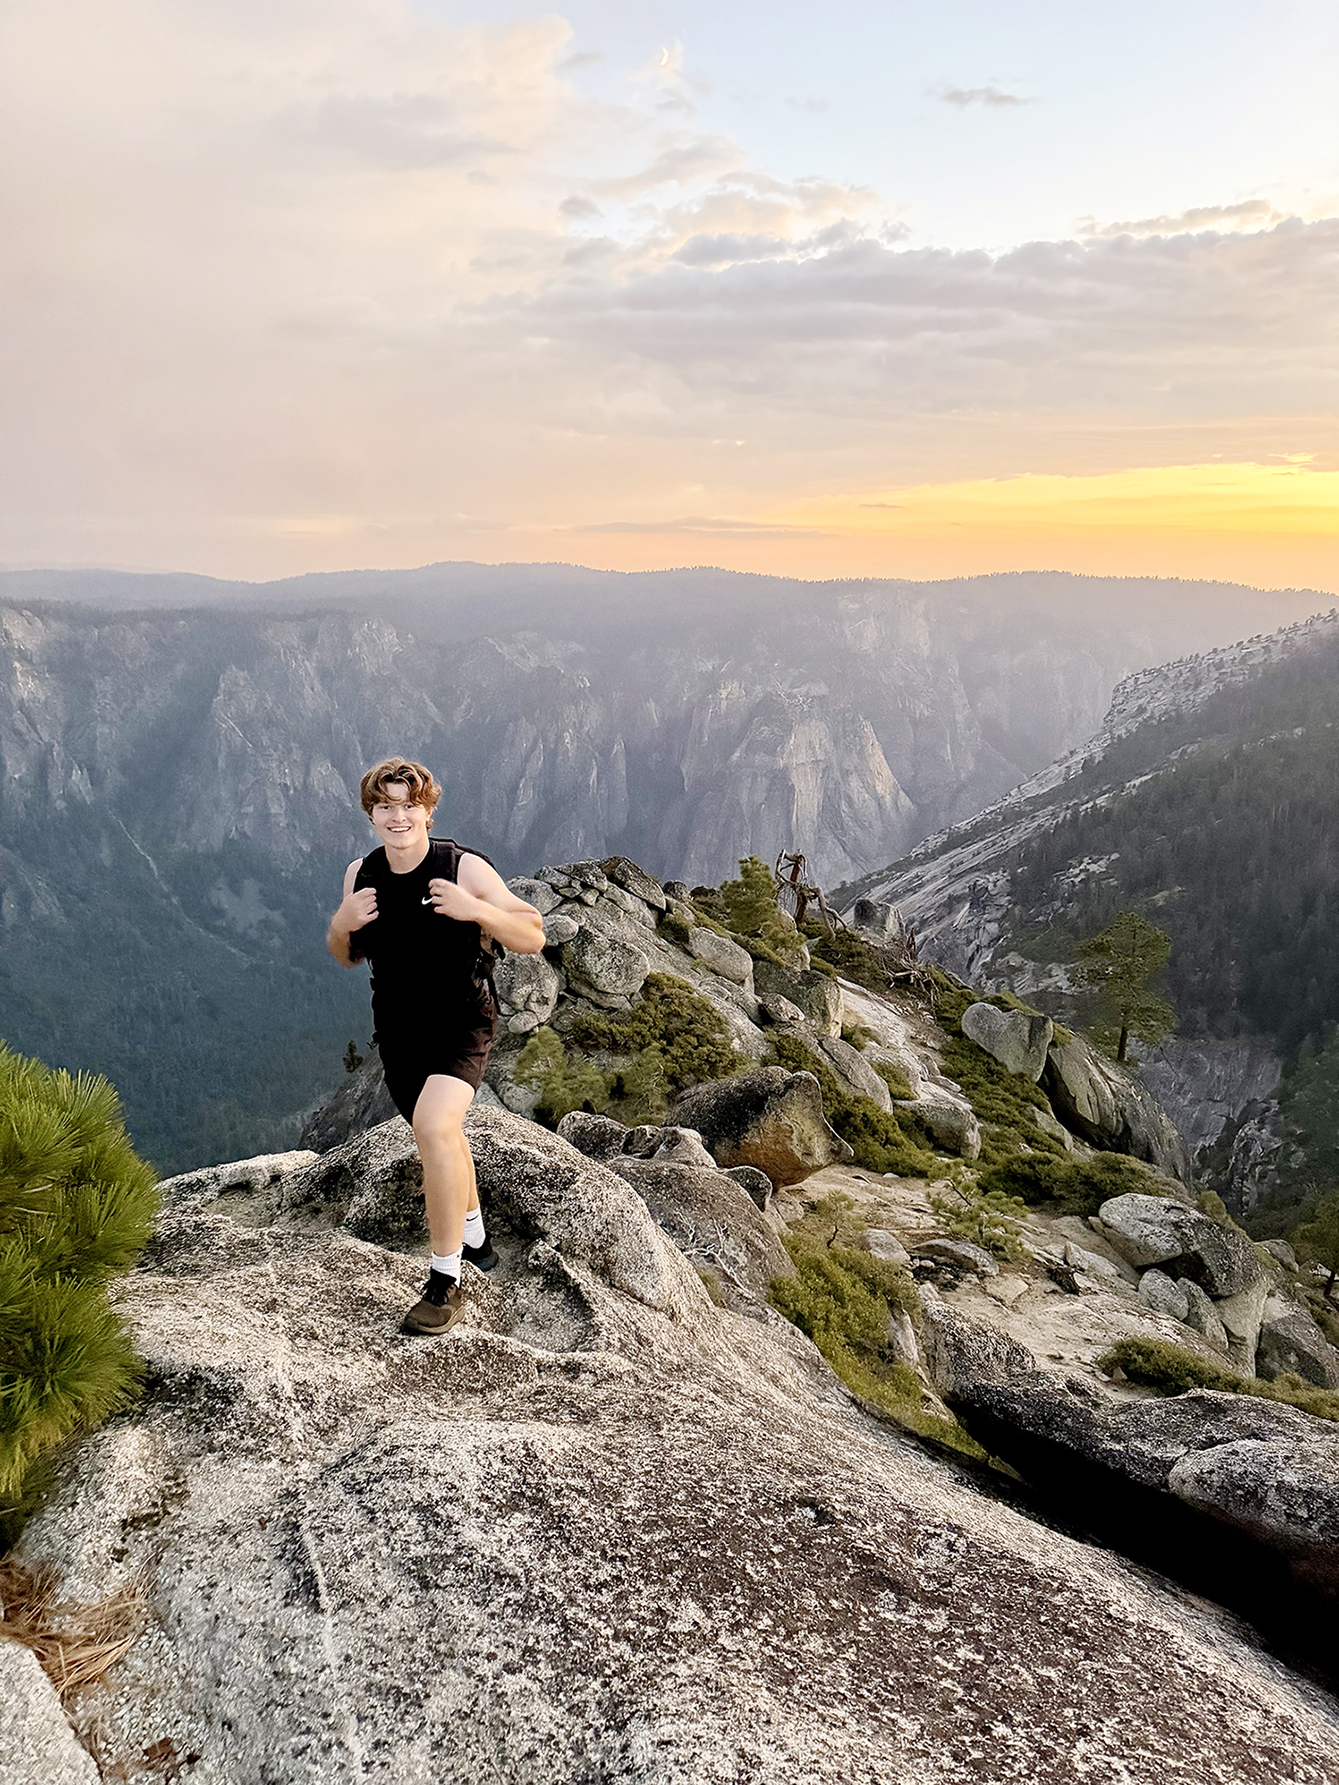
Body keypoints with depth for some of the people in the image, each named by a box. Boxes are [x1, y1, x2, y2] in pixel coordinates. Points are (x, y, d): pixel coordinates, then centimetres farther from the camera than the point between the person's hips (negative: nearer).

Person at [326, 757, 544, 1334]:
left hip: (461, 1024, -6)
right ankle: (473, 1234, 50)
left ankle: (445, 1283, -18)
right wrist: (342, 924, -11)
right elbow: (347, 957, 12)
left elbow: (532, 939, -13)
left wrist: (476, 910, -29)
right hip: (397, 1031, 6)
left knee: (433, 1127, -28)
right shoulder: (360, 875, 0)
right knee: (441, 1135, 23)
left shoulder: (465, 869, -15)